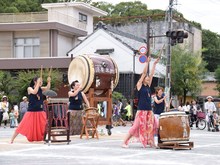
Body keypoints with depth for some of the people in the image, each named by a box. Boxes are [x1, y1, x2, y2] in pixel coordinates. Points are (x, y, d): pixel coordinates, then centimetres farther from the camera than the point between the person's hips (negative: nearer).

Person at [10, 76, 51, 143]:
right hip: (31, 112, -4)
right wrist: (38, 83, -24)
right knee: (23, 126, -2)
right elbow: (34, 92, -26)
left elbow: (48, 88, -11)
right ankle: (12, 139, 9)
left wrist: (49, 81, -27)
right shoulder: (30, 88, -6)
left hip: (40, 112, 4)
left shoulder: (40, 89, 5)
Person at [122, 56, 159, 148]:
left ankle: (151, 143, 14)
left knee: (151, 126, 5)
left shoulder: (148, 86, 14)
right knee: (136, 126, -9)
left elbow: (152, 74, 16)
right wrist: (147, 62, -7)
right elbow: (144, 73, -6)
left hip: (149, 110, 7)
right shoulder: (139, 85, -1)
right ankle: (125, 142, -5)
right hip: (141, 110, -7)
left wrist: (155, 64, 16)